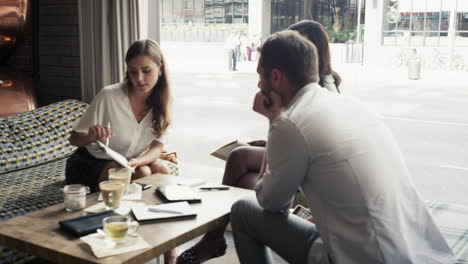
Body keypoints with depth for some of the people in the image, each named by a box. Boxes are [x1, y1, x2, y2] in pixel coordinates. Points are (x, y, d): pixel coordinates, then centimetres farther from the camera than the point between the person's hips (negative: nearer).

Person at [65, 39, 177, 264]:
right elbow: (74, 138, -16)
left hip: (125, 164, 4)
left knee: (161, 169, -23)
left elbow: (156, 148, -13)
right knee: (142, 174, -28)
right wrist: (92, 137, -39)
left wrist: (134, 162, -34)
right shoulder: (109, 96, -23)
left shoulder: (160, 102, -10)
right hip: (90, 165, -4)